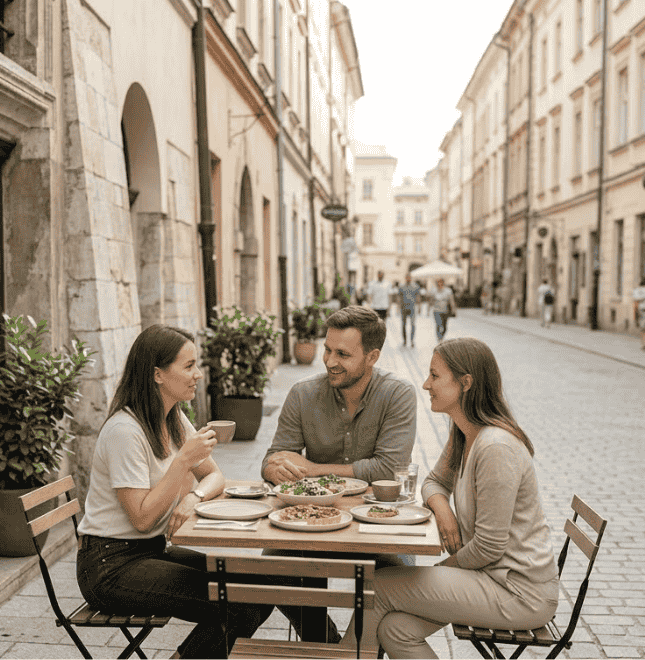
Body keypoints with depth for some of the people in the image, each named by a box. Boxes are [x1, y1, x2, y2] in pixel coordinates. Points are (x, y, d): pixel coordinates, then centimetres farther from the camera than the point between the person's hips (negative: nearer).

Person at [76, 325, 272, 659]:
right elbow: (141, 518, -22)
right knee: (235, 606, -21)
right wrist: (184, 460, -23)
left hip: (155, 550, 8)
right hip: (111, 565, -8)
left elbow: (215, 476, 8)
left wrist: (194, 496, -14)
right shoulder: (125, 430, -22)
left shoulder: (174, 420, 5)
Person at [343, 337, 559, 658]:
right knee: (395, 629, -2)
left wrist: (445, 566, -5)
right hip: (497, 575, 8)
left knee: (379, 586, -9)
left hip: (520, 593, -8)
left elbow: (489, 547, -22)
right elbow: (434, 481, 18)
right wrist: (441, 506, -5)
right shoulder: (463, 434, 5)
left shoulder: (496, 447, -25)